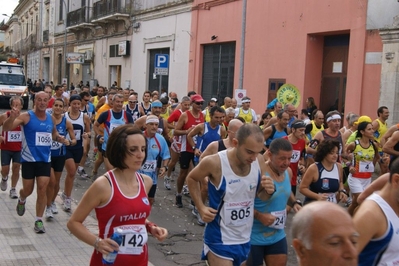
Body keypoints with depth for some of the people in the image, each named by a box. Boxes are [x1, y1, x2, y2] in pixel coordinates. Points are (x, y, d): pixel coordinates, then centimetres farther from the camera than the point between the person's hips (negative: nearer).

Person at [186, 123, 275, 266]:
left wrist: (268, 191, -16)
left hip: (247, 238, 5)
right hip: (220, 240, -5)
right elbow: (191, 179, -1)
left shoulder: (259, 161, -9)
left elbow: (261, 195, 6)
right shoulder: (214, 162, -21)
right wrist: (201, 208, -10)